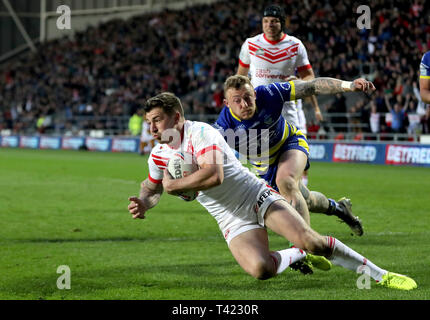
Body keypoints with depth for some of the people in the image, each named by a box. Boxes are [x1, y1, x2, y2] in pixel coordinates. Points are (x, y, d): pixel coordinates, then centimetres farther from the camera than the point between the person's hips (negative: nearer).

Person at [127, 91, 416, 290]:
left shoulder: (200, 133, -19)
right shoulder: (159, 156, 3)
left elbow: (214, 175, -34)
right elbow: (152, 188, 22)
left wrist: (174, 185, -21)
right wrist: (143, 204, -2)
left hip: (258, 197, -4)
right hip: (233, 222, 4)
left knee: (311, 241, -20)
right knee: (260, 269, -25)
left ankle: (380, 275, -5)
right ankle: (301, 255, 8)